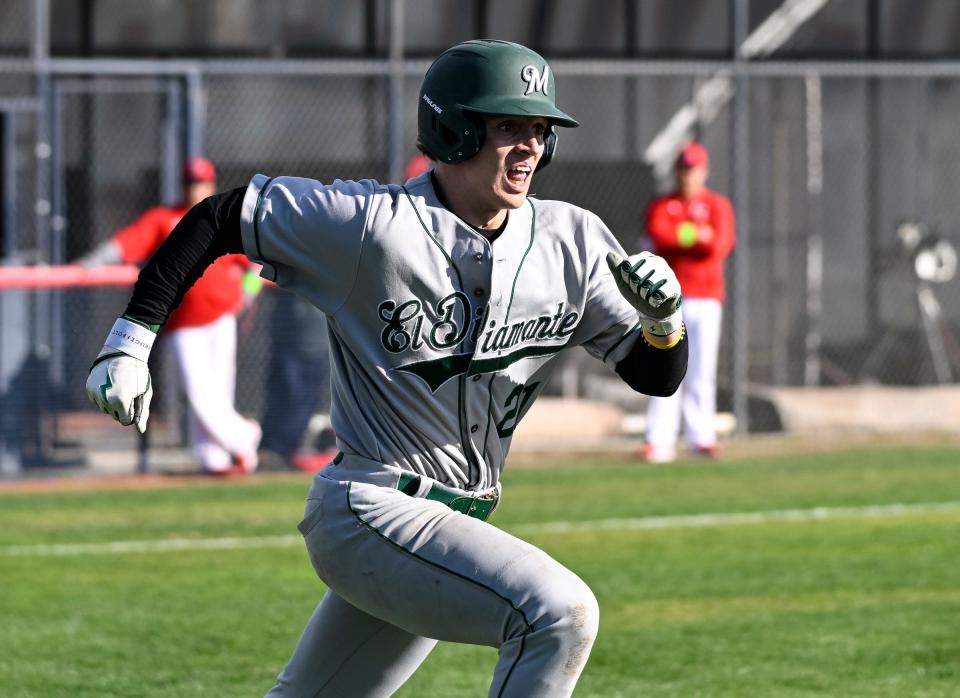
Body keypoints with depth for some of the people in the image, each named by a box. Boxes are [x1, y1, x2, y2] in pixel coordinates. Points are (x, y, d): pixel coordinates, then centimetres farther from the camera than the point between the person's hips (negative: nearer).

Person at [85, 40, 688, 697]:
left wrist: (663, 318, -18)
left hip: (455, 522, 7)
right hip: (369, 512, -7)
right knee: (561, 613, -25)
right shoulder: (371, 222, -14)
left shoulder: (573, 241, 1)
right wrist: (131, 341, -7)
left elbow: (657, 377, 4)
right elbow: (220, 217, -5)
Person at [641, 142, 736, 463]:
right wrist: (697, 236, -11)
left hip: (705, 300, 0)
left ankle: (701, 437, 3)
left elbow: (720, 245, -9)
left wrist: (678, 237, -11)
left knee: (702, 372, -1)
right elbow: (658, 233, -9)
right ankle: (659, 441, -9)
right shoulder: (661, 206, 12)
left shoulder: (717, 206, 8)